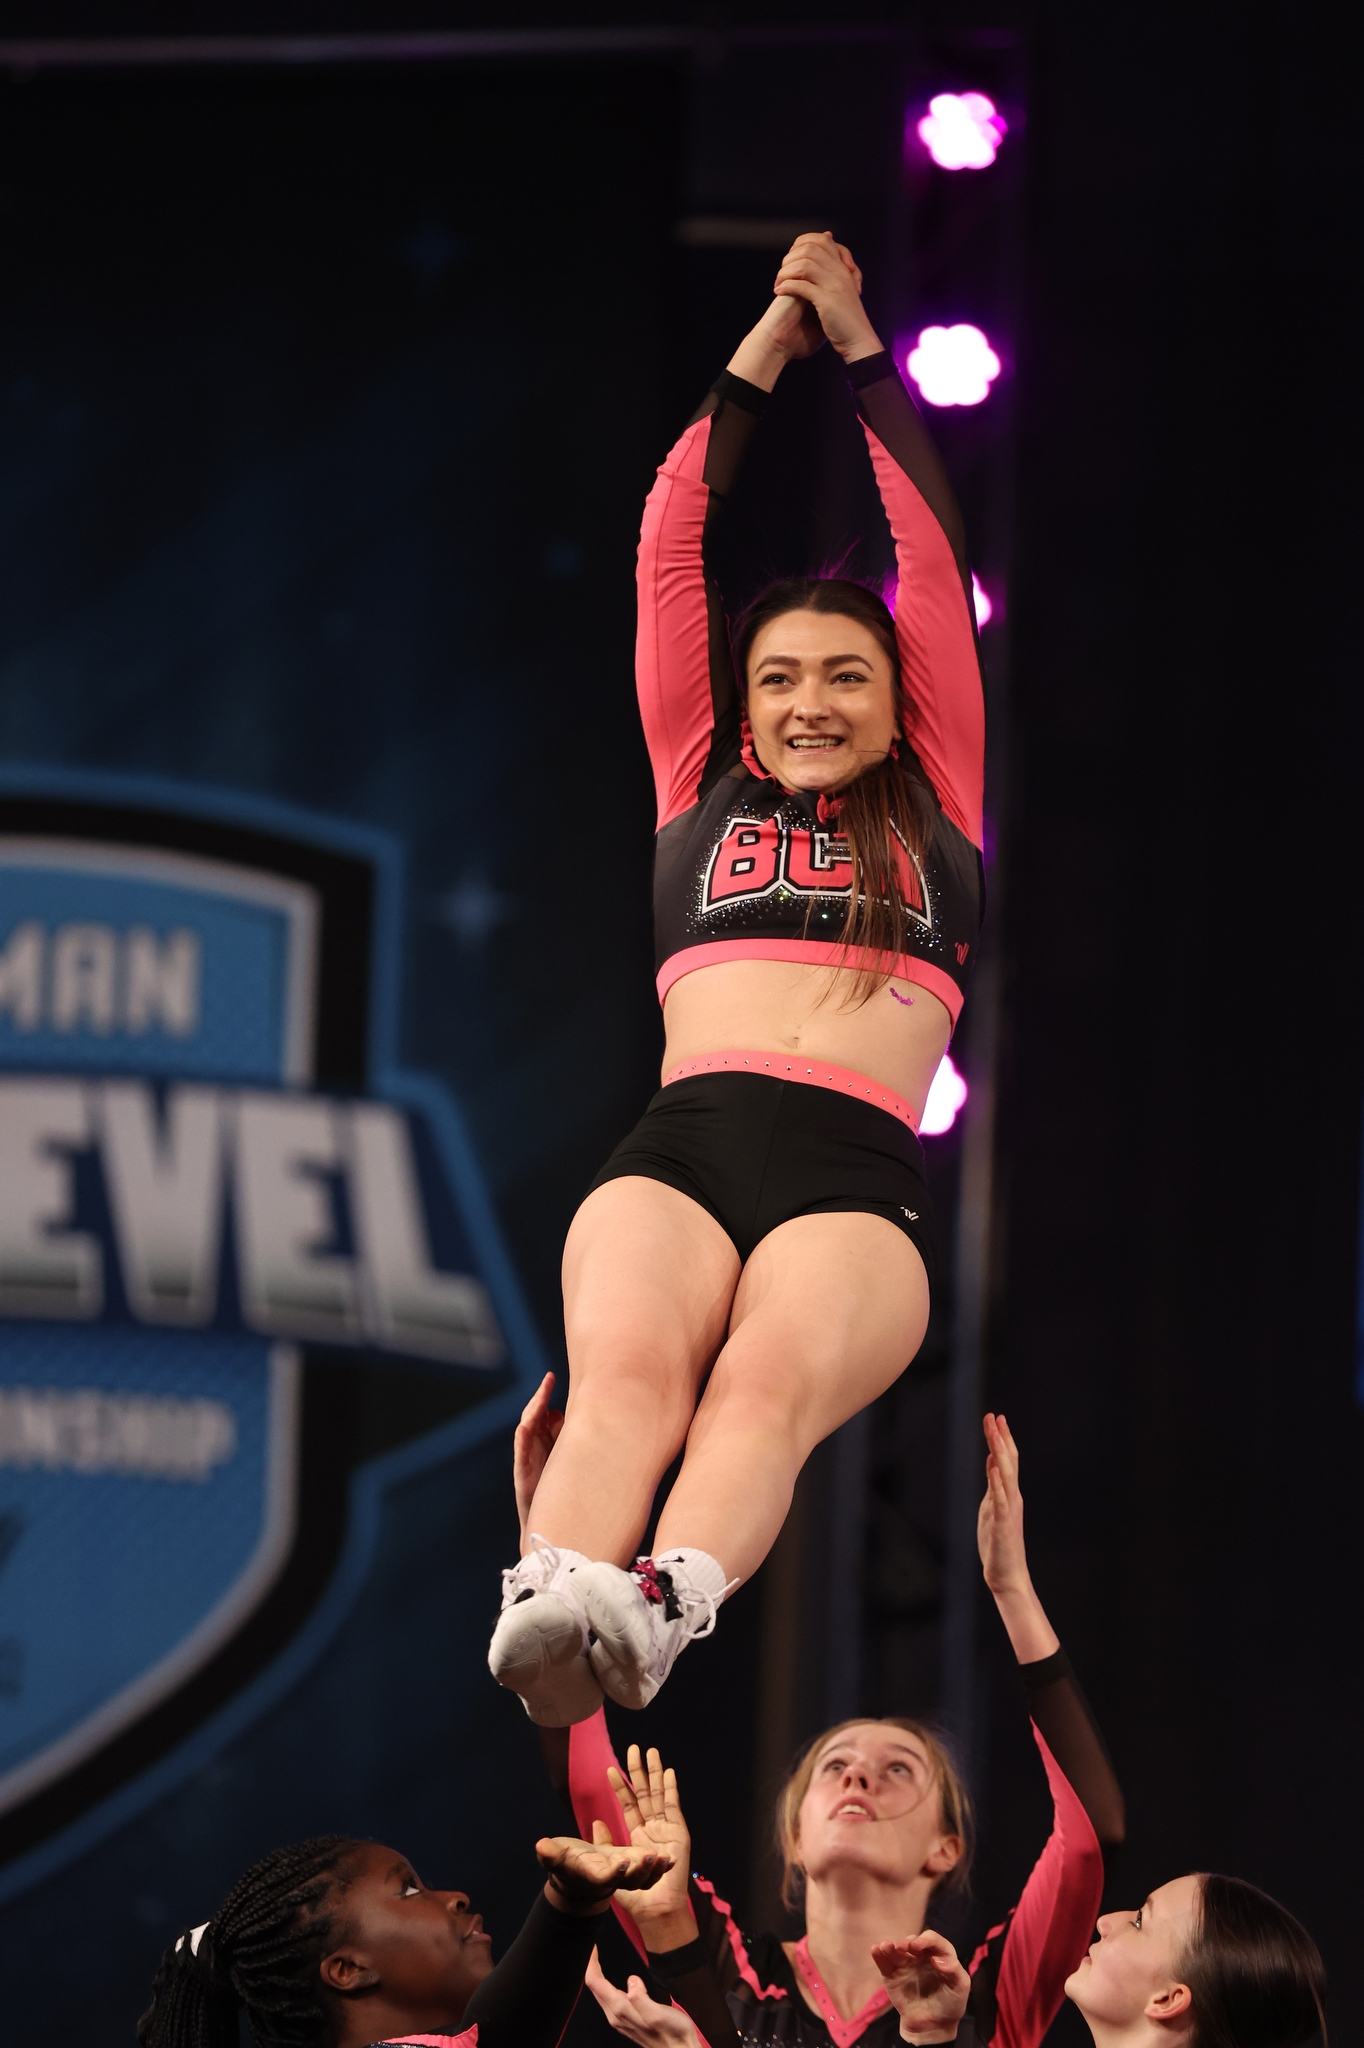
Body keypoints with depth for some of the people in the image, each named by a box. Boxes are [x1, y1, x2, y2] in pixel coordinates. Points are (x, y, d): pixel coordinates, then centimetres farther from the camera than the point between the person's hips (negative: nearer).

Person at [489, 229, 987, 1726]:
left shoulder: (935, 813, 28)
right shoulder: (705, 800, 30)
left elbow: (931, 560, 29)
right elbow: (671, 549, 31)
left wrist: (860, 347, 35)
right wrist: (763, 350, 35)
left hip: (856, 1182, -1)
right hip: (679, 1151, 1)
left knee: (769, 1382, -35)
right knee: (628, 1373, -33)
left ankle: (664, 1605, -65)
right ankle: (552, 1600, -62)